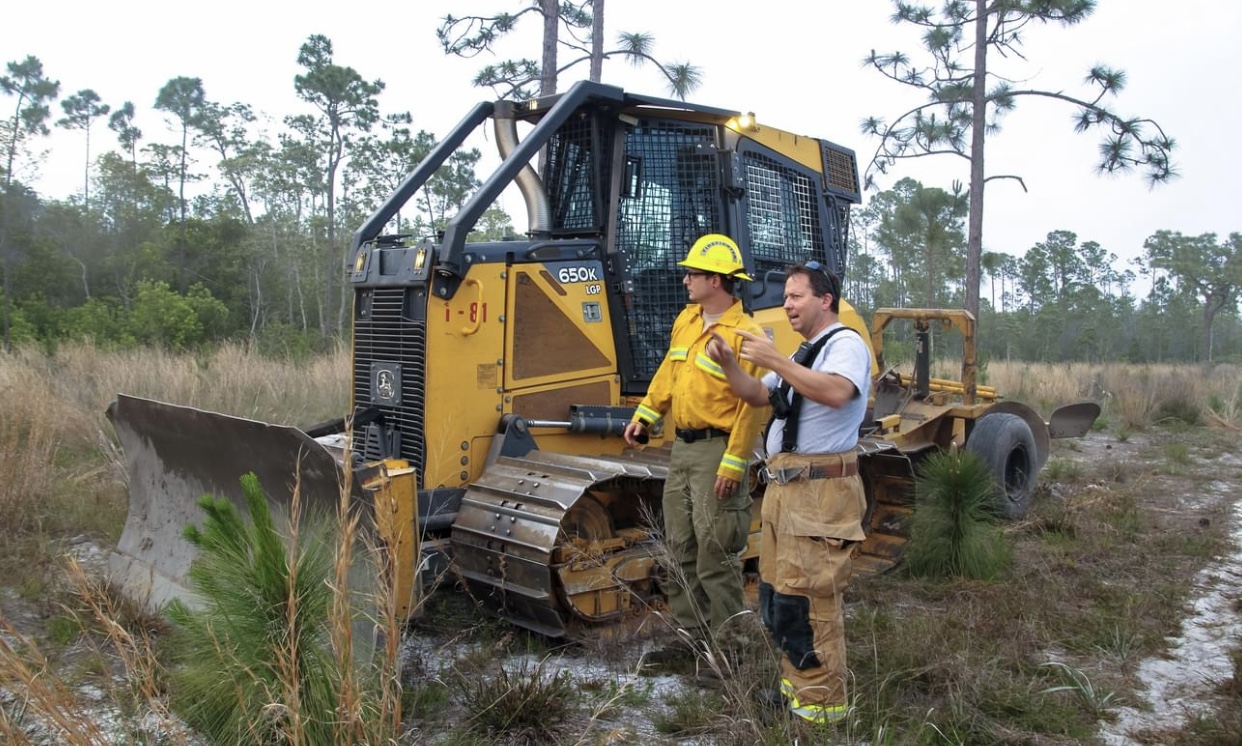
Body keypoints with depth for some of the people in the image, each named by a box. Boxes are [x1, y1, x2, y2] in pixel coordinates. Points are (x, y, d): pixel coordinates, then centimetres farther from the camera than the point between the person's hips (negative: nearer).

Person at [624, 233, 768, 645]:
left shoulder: (745, 334, -16)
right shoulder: (686, 321, 10)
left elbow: (754, 406, -18)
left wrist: (733, 465, -20)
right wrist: (645, 415, 14)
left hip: (716, 451, -8)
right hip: (682, 447, 9)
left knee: (715, 553, -2)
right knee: (680, 549, 14)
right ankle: (689, 634, 27)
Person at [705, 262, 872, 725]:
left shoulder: (846, 344, -9)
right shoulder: (804, 354, 22)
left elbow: (835, 393, -29)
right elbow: (758, 396, 23)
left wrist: (774, 361, -29)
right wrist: (728, 364, 6)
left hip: (820, 490, -10)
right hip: (784, 486, 10)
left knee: (806, 599, -8)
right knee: (775, 593, 15)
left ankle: (821, 703, 4)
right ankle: (797, 684, 29)